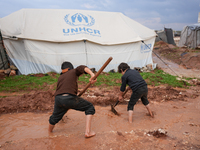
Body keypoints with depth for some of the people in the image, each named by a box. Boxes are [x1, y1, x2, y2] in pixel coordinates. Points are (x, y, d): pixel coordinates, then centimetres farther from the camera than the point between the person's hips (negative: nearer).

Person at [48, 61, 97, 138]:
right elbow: (82, 68, -6)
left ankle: (50, 132, 57)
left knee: (55, 118, 31)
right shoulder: (74, 71, 16)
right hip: (69, 98, -5)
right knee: (90, 108, 11)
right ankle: (88, 131, 2)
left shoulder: (60, 78, 29)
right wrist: (92, 74, -24)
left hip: (58, 99, 6)